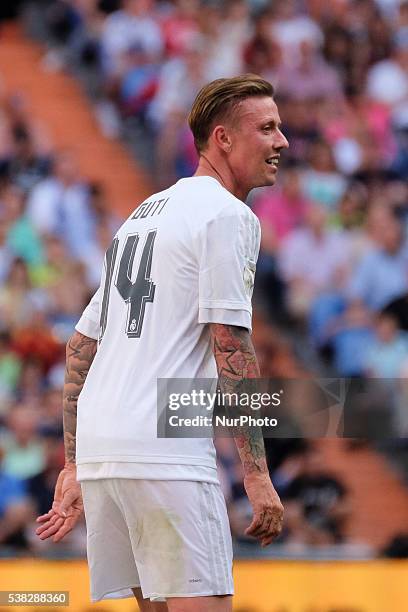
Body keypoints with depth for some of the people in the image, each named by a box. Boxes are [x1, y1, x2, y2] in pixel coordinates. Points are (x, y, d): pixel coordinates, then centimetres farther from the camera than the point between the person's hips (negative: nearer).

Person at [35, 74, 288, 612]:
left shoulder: (144, 214, 23)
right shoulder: (228, 215, -3)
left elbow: (81, 346, 23)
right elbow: (230, 346, -11)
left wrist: (74, 466, 24)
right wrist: (257, 474, -11)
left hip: (97, 446, 9)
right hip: (167, 451, -9)